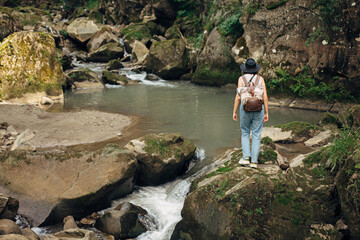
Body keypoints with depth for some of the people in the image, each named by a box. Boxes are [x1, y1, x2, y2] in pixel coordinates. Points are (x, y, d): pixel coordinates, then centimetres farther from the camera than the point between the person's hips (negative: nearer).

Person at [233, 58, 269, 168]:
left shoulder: (241, 79, 0)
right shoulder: (260, 79, 3)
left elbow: (238, 97, -5)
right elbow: (265, 97, -2)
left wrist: (234, 112, 2)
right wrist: (266, 113, 5)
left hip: (245, 109, 0)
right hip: (259, 109, 1)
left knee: (245, 133, 15)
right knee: (256, 135, 6)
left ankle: (246, 158, 3)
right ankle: (254, 161, 4)